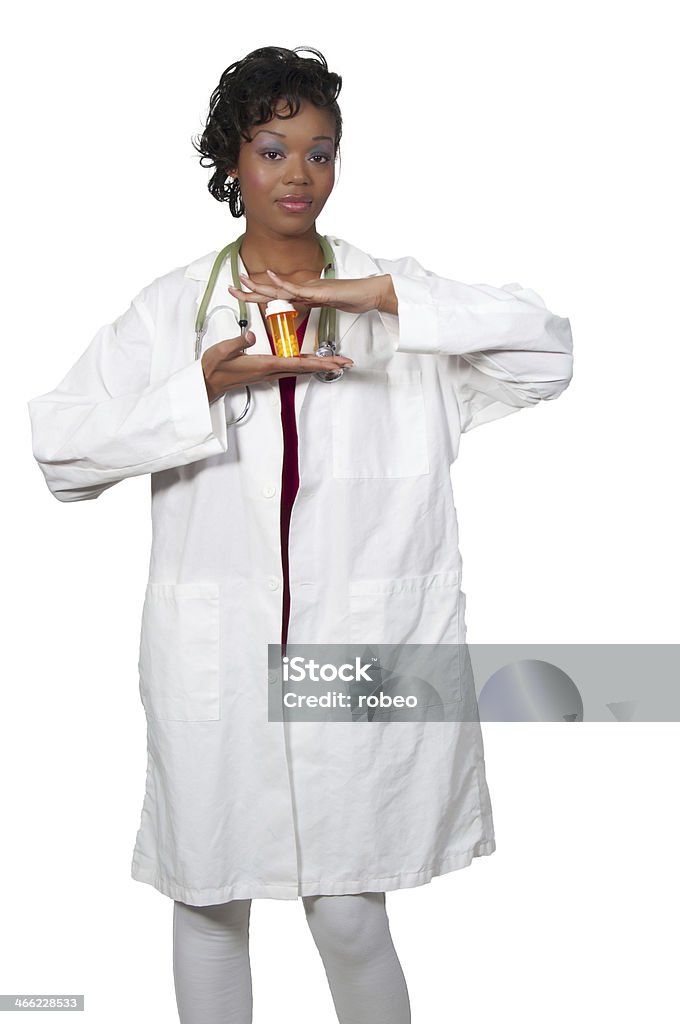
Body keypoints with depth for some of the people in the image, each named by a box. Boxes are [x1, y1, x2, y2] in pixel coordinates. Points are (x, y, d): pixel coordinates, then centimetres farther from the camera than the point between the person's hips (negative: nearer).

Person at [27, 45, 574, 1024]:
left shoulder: (395, 296, 5)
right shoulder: (172, 306, 3)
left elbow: (547, 350, -8)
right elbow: (60, 447, -5)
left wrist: (386, 298, -17)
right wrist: (204, 389, -16)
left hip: (361, 648, 0)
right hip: (214, 654, 1)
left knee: (348, 913, 4)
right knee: (209, 897, 13)